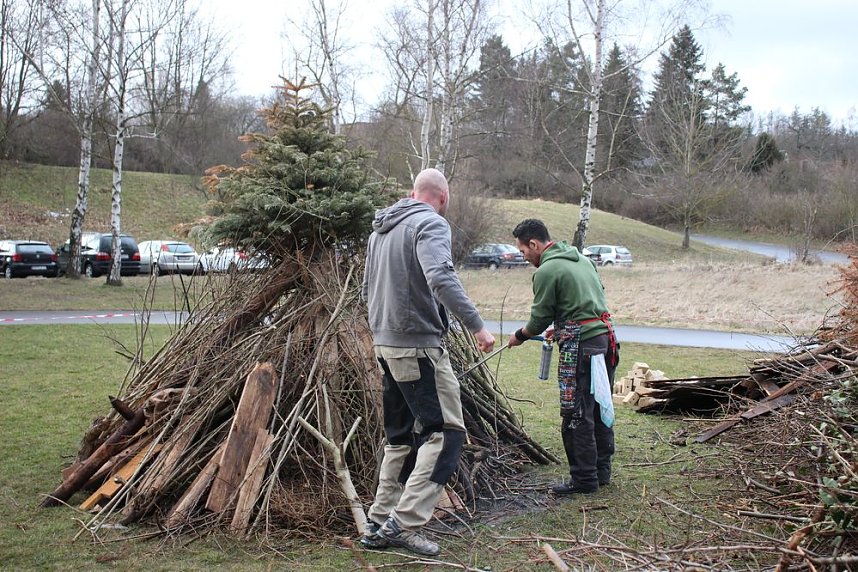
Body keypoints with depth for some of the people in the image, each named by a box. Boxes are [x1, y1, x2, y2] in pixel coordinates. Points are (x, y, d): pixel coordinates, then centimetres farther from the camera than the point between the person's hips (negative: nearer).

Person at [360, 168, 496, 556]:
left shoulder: (381, 229, 17)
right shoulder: (430, 223, -10)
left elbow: (368, 290, 23)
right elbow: (441, 278, -27)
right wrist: (477, 325, -24)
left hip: (384, 345, 9)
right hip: (419, 346, -9)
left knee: (400, 436, 16)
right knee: (445, 433, -4)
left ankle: (379, 524, 19)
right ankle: (404, 522, -10)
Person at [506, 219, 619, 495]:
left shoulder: (546, 271, -11)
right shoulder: (582, 258, 16)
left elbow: (539, 319, -6)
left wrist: (519, 336, 14)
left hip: (580, 347, -9)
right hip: (605, 337, 9)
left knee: (576, 416, -2)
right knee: (600, 408, 16)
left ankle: (584, 479, 3)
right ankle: (601, 471, 25)